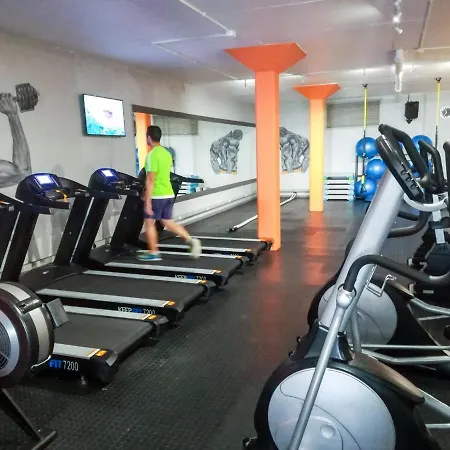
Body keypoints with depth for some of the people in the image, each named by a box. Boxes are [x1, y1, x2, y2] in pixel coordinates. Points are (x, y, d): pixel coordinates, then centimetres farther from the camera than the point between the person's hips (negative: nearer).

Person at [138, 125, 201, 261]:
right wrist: (147, 194, 26)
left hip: (157, 196, -8)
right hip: (168, 194, 8)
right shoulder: (166, 153, 12)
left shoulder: (152, 155, -15)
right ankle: (191, 240, 5)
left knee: (149, 222, 8)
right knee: (168, 222, 16)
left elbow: (150, 180, -21)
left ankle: (153, 253, 14)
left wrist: (148, 202, -20)